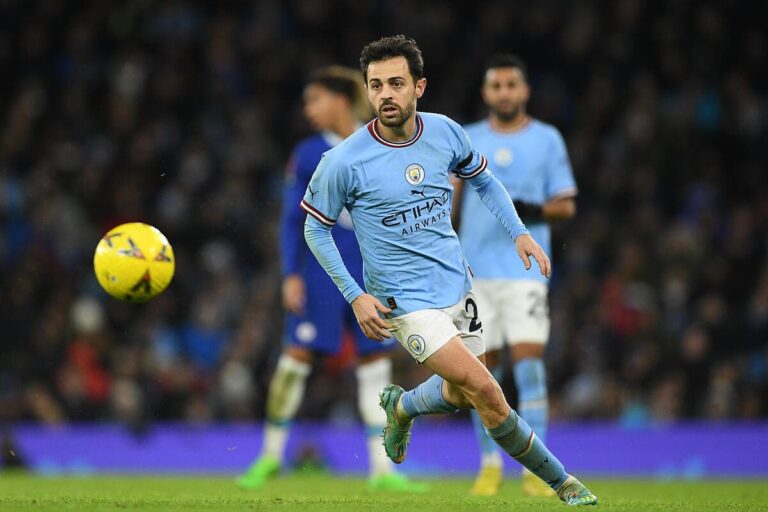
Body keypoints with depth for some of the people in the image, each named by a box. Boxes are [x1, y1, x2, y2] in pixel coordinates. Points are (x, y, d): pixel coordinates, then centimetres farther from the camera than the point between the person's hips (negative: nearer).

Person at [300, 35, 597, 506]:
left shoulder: (446, 132, -5)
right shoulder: (343, 162, -17)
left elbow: (483, 180, 15)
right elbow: (316, 228, -4)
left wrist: (519, 232, 2)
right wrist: (354, 295, -11)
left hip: (457, 287, 5)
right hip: (405, 302, -5)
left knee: (461, 394, 19)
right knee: (486, 391, -17)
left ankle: (400, 406, 51)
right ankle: (561, 481, -2)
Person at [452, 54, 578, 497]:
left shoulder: (547, 139, 5)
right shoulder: (467, 140, 10)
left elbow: (566, 206, 4)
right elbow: (448, 203, 14)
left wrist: (535, 211, -14)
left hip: (526, 271, -2)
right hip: (476, 272, 2)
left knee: (529, 363, -12)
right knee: (483, 367, 2)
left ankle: (535, 468, -10)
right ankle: (490, 464, 13)